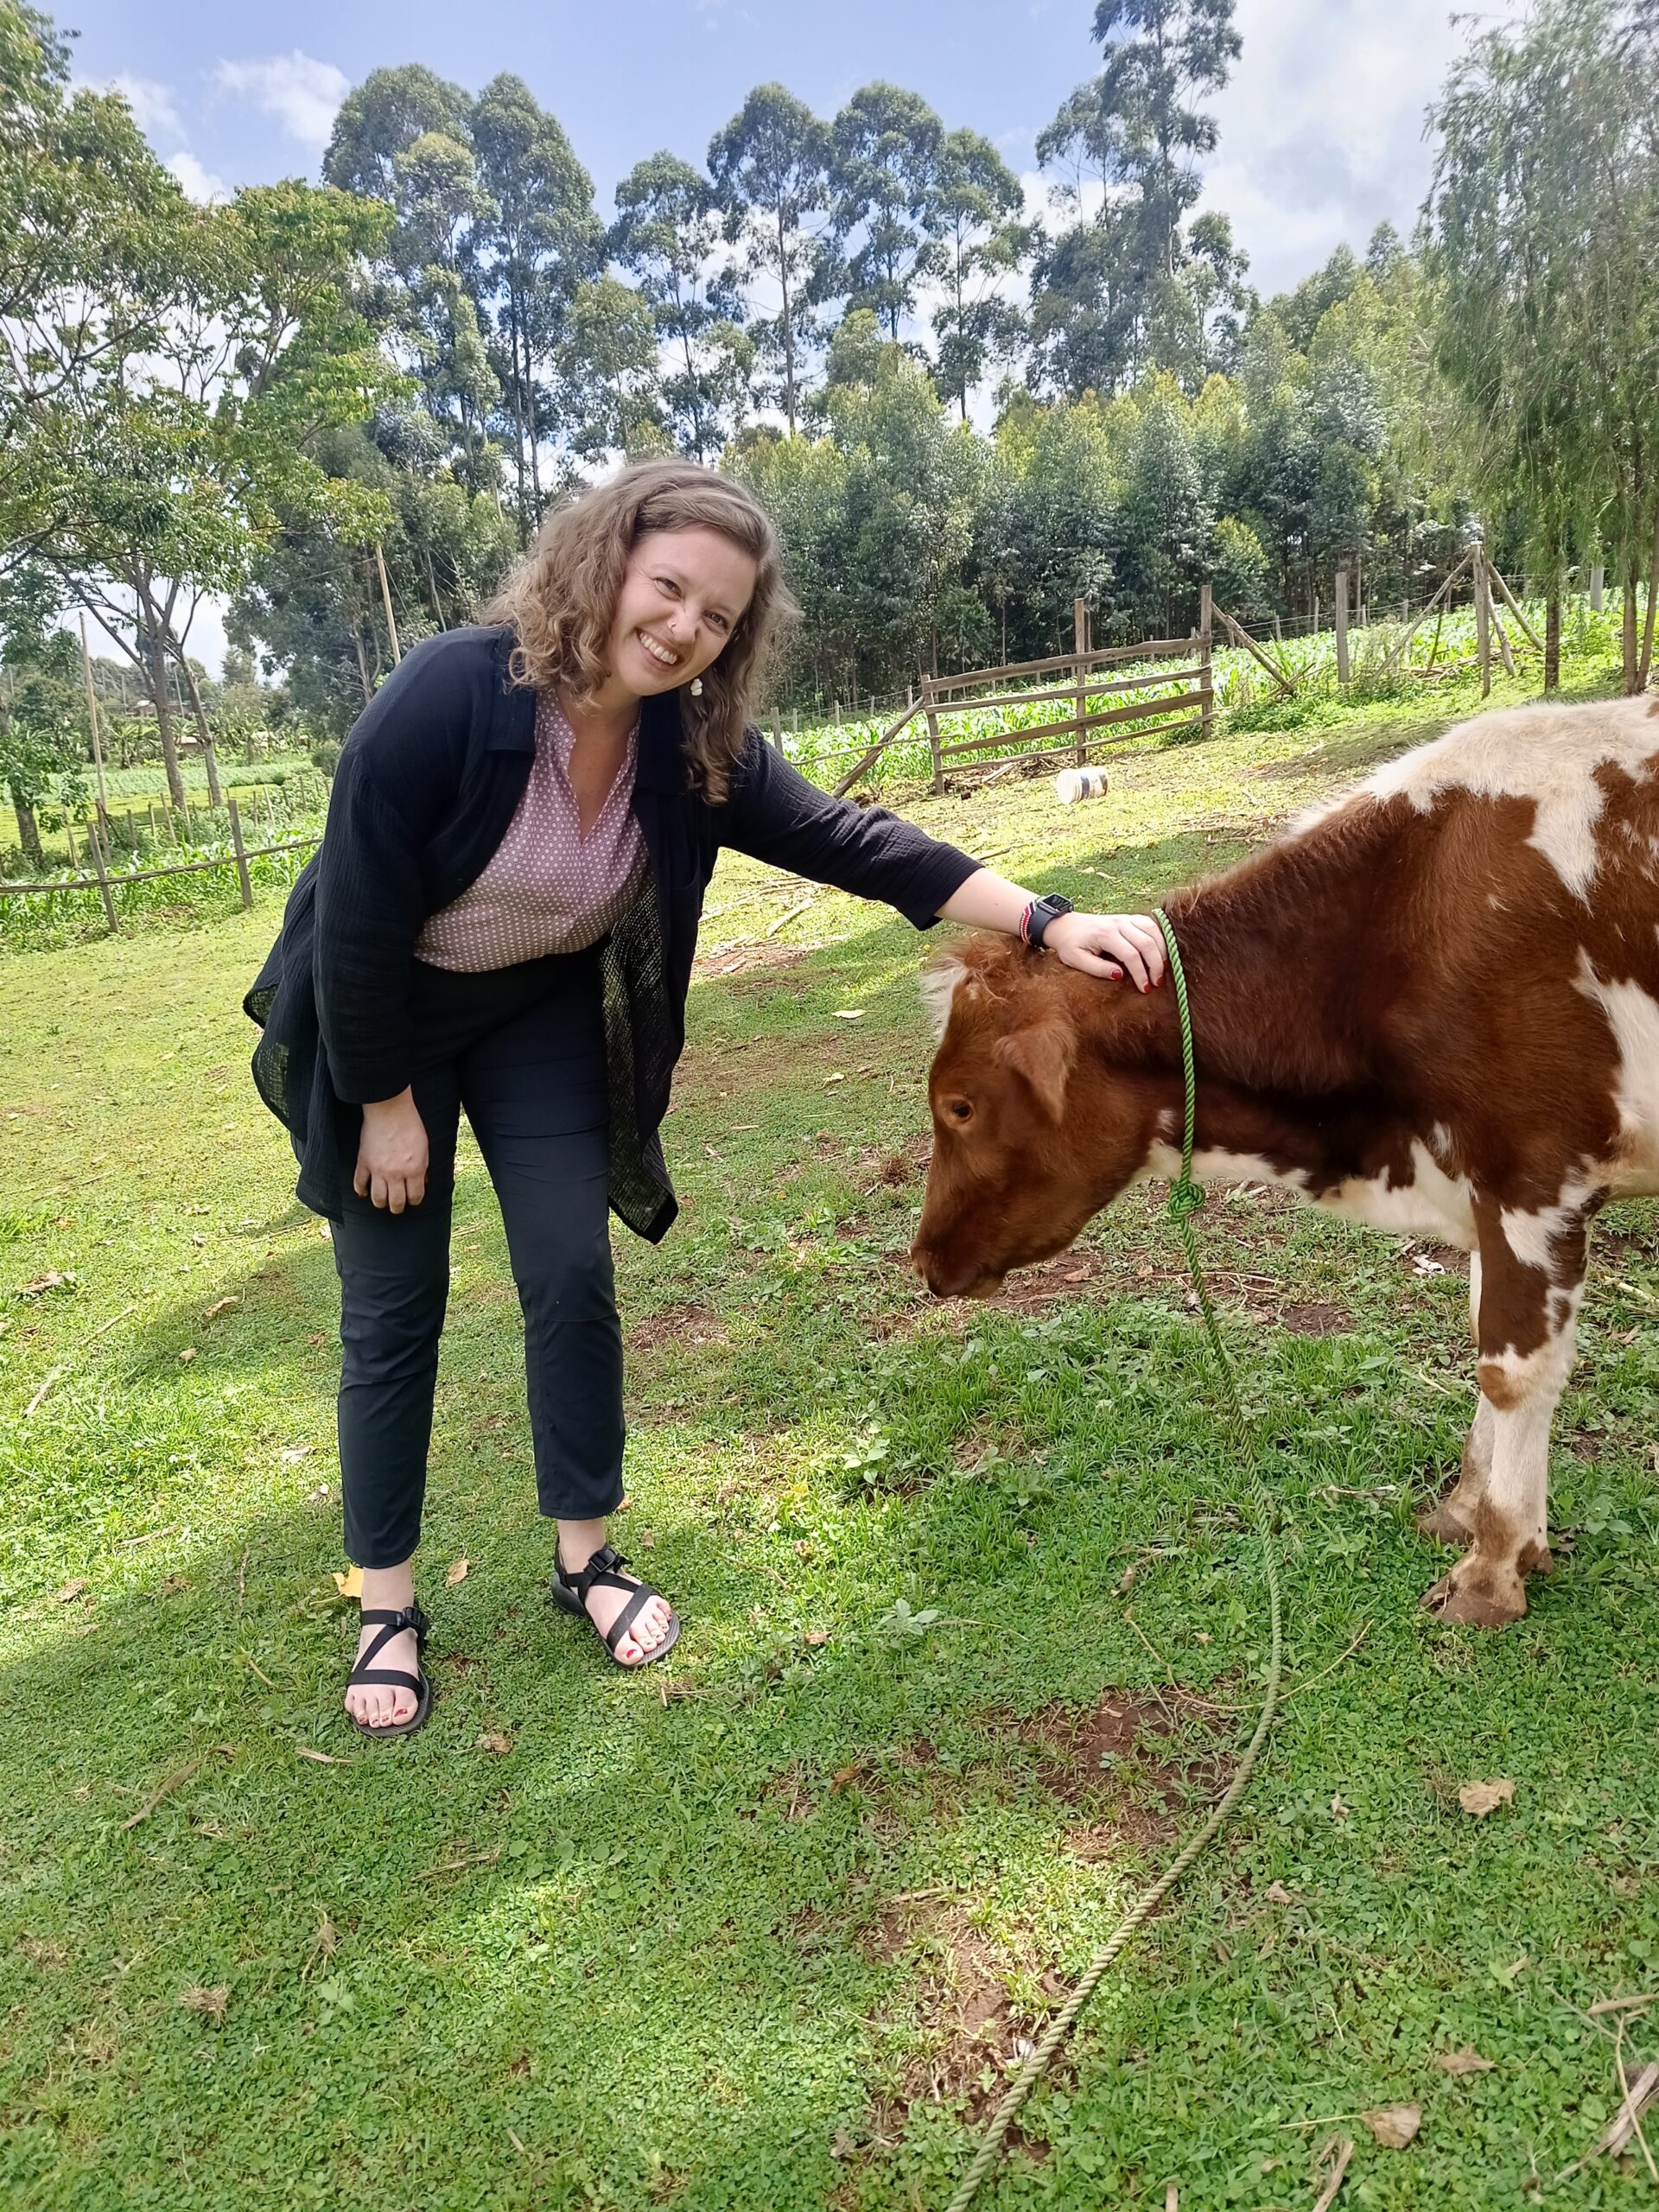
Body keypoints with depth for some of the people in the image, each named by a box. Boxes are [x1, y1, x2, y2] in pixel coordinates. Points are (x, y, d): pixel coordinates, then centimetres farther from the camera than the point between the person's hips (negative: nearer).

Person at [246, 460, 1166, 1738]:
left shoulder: (694, 744, -15)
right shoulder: (448, 699, -29)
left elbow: (851, 841, -18)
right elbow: (356, 923, -24)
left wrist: (1047, 923, -27)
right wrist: (387, 1106, -17)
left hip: (544, 1014, 4)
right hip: (377, 1029, -3)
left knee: (572, 1277, 0)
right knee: (393, 1309, 2)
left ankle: (586, 1559, 19)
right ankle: (386, 1605, 18)